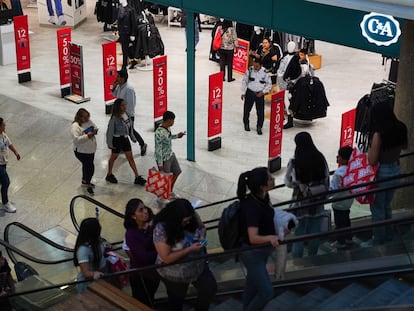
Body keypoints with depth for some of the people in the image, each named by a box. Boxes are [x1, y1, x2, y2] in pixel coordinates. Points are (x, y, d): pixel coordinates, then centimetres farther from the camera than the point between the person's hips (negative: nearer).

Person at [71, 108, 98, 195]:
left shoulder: (89, 122, 0)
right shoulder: (75, 126, -24)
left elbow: (95, 127, 15)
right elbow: (76, 140, -30)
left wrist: (95, 131, -9)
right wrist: (87, 136, -33)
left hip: (91, 150, 8)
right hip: (81, 152, -8)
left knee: (86, 166, 24)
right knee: (90, 167, -6)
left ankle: (85, 181, 46)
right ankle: (87, 185, 14)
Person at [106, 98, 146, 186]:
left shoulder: (126, 114, -2)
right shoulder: (115, 118, -22)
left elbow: (130, 127, 9)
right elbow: (110, 131, -16)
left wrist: (133, 137, 14)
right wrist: (109, 143, -13)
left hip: (125, 138, 6)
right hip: (117, 139, -6)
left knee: (130, 158, 7)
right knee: (114, 157, 13)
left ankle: (137, 177, 8)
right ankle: (109, 175, 34)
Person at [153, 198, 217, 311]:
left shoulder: (192, 217, -18)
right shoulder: (161, 230, -33)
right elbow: (166, 258, -29)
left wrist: (201, 236, -21)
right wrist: (189, 249, -32)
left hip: (198, 265, 4)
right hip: (175, 274, -4)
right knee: (176, 302, 19)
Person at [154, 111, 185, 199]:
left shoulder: (167, 128, -3)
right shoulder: (159, 132, -30)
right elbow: (158, 149, -26)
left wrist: (177, 136, 16)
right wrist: (160, 164, -23)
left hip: (171, 155, 10)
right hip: (164, 159, -10)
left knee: (177, 172, 22)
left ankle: (170, 191, 42)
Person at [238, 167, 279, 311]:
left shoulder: (263, 197, -8)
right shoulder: (251, 207, -34)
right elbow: (253, 238, -40)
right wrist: (270, 238, -56)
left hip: (262, 250, 8)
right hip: (252, 253, -8)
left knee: (253, 283, 26)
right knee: (266, 292, -3)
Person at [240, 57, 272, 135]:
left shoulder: (264, 72, -10)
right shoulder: (249, 70, -7)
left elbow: (269, 84, 1)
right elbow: (244, 81, 2)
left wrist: (263, 92, -9)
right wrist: (243, 93, 3)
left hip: (260, 94, -1)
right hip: (249, 92, 1)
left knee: (260, 112, 0)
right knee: (247, 109, 11)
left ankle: (259, 127, 14)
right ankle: (246, 124, 33)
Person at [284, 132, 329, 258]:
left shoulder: (294, 162, -17)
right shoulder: (320, 158, -7)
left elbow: (289, 182, -7)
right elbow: (326, 179, 0)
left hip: (301, 200, -3)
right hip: (317, 200, 3)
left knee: (299, 230, 8)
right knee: (314, 232, 14)